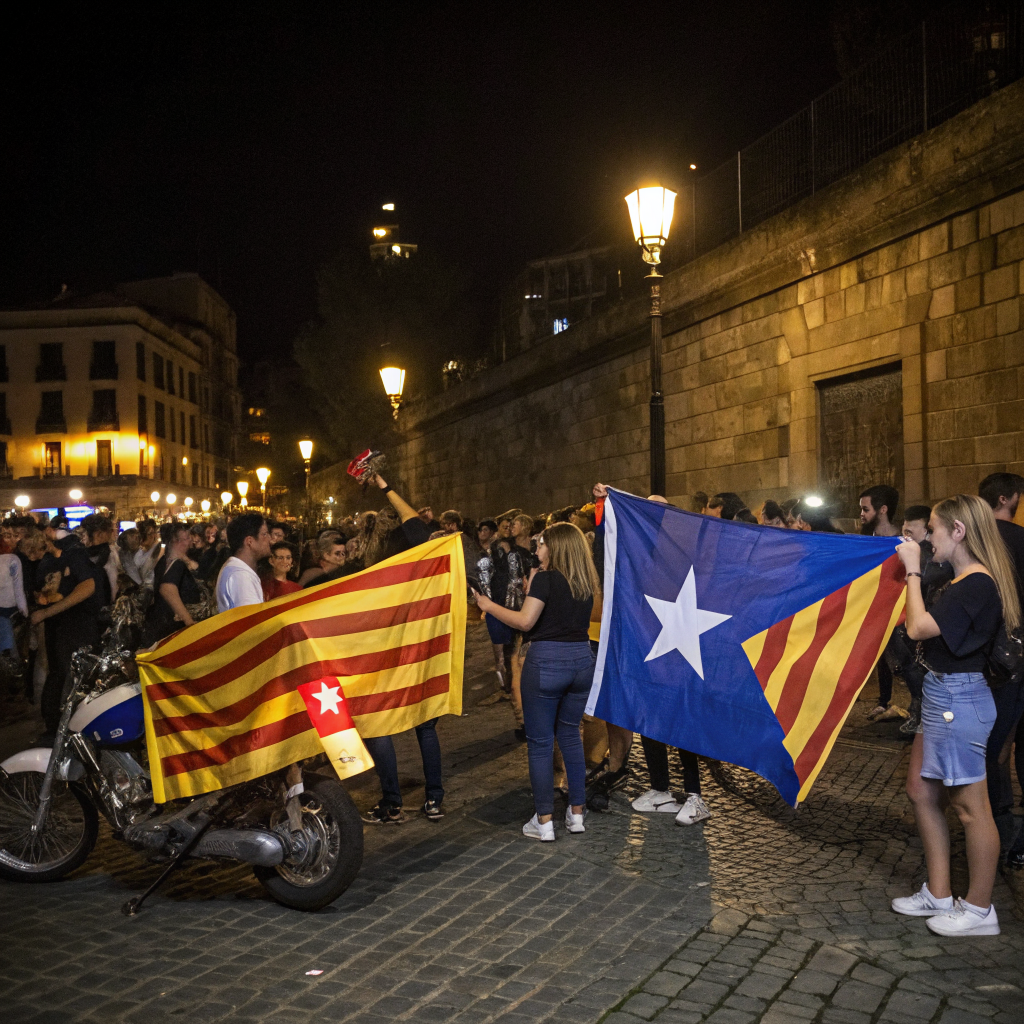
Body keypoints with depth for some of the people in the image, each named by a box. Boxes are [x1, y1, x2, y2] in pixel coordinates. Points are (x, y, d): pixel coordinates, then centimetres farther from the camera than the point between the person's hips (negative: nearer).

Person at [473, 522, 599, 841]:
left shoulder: (546, 578, -10)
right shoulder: (586, 582, 9)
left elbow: (525, 621, -17)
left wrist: (487, 604, -7)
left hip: (546, 660, -6)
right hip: (582, 659, 7)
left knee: (540, 742, 3)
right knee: (570, 734, 18)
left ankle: (544, 821, 6)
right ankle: (577, 814, 21)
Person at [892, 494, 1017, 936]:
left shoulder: (976, 584, -20)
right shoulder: (968, 580, 11)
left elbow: (918, 628, -23)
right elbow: (925, 625, 10)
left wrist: (913, 571, -15)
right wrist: (911, 574, 8)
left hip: (958, 698, -11)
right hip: (943, 694, 11)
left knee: (970, 806, 1)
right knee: (922, 792, 16)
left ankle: (980, 909, 14)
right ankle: (938, 894, 26)